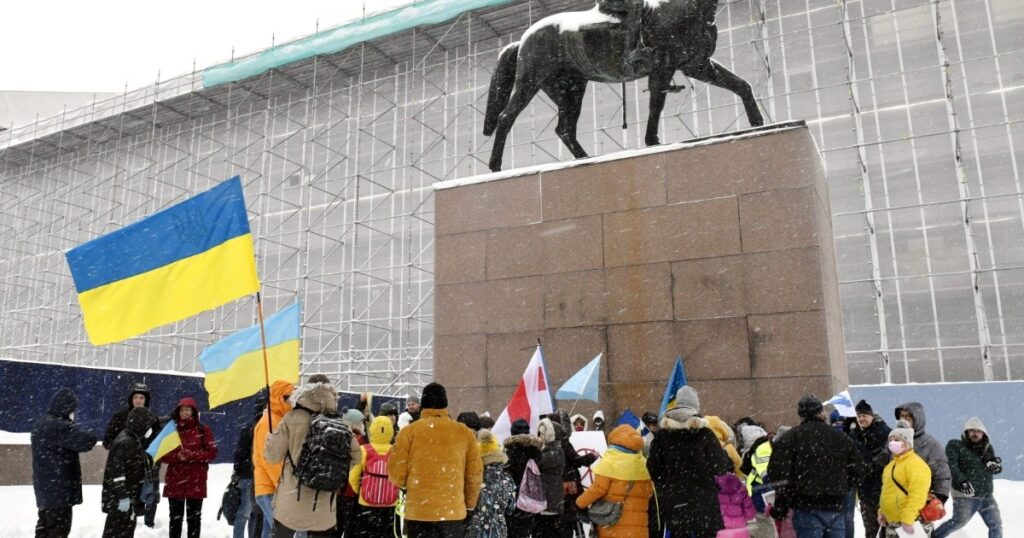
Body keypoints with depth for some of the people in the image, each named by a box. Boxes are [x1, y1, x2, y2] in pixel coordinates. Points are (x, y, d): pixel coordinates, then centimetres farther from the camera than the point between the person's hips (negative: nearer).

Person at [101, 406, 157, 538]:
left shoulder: (134, 440, 12)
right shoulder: (125, 442, -20)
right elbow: (117, 472, -25)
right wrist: (123, 496, -25)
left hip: (129, 496, 10)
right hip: (120, 499, -10)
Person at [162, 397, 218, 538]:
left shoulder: (203, 430, 1)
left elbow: (212, 452, -4)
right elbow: (162, 454, 6)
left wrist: (192, 455, -16)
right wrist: (176, 456, -14)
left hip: (196, 481, -2)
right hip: (174, 480, 2)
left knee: (194, 517, 4)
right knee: (175, 517, 8)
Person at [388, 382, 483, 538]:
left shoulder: (409, 431, -4)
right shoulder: (464, 432, 2)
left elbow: (396, 473, -3)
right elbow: (475, 474, 5)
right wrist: (469, 505, 19)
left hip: (419, 513, -1)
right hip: (454, 512, 2)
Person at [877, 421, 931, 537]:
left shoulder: (915, 464, -15)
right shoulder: (893, 463, 17)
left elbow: (917, 495, -24)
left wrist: (907, 520, -27)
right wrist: (882, 512, 19)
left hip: (906, 524, -10)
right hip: (891, 522, 10)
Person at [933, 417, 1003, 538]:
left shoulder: (988, 448, 13)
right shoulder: (956, 446, -5)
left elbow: (997, 469, 13)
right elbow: (951, 465, -16)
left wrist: (996, 465, -11)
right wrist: (961, 480, -31)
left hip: (987, 496, 6)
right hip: (965, 496, -6)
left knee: (996, 525, 8)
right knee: (959, 522, -9)